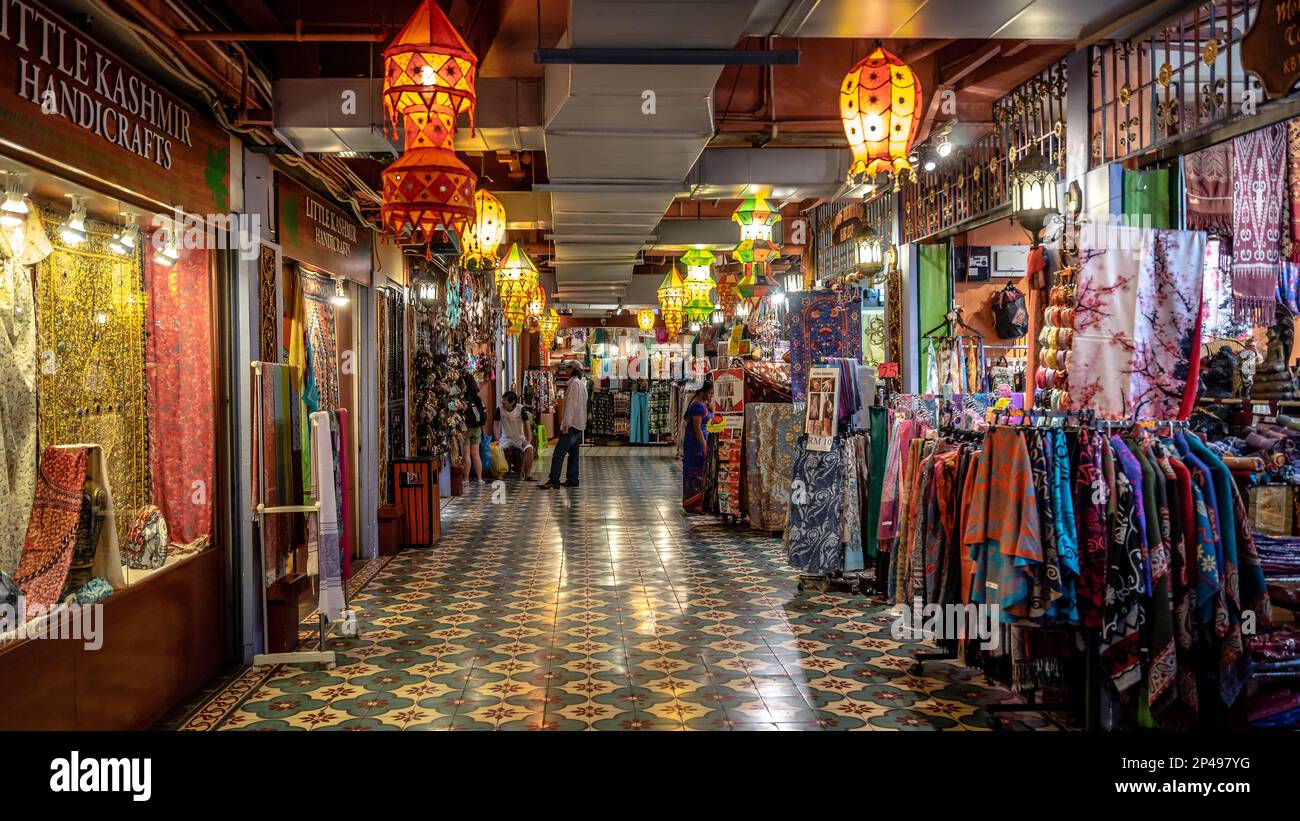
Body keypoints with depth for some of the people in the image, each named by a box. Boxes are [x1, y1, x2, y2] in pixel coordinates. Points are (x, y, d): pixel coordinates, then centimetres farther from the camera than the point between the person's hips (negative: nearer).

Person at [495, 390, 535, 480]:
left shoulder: (521, 409, -14)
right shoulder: (499, 409, -11)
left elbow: (526, 424, -5)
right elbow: (497, 425, -2)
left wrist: (528, 439, -11)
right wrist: (497, 439, -13)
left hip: (519, 437, -1)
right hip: (506, 437, 1)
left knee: (529, 449, -29)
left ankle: (527, 474, -18)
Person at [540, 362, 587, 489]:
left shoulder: (574, 383, -12)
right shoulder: (582, 383, 19)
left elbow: (571, 404, -19)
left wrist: (566, 424, -21)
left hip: (572, 424, -10)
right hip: (580, 425, 10)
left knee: (558, 453, -12)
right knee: (573, 453, 11)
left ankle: (553, 481, -16)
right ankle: (572, 480, 12)